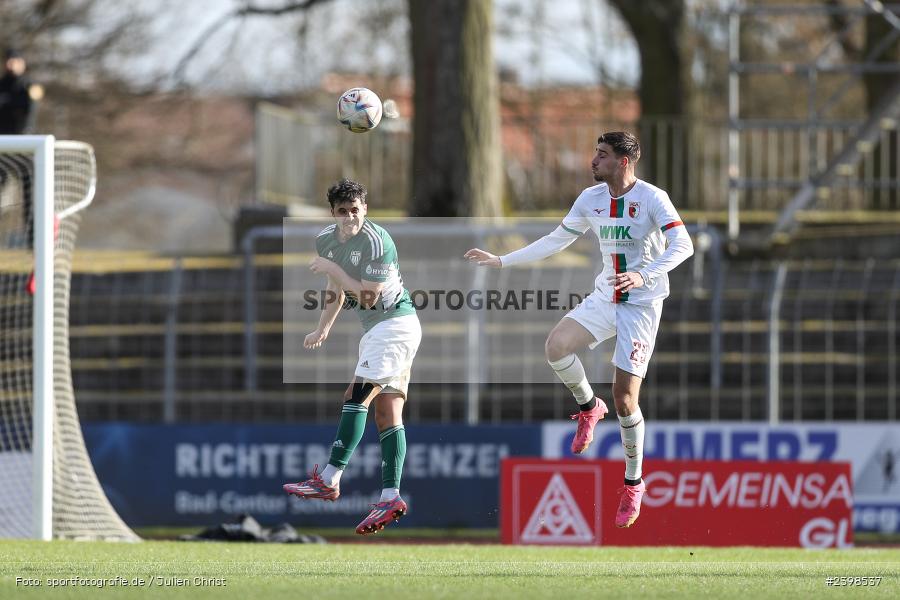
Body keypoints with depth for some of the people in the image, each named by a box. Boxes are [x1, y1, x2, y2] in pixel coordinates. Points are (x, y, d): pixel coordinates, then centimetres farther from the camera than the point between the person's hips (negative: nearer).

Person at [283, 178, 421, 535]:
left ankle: (328, 480, -20)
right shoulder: (325, 240, 8)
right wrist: (323, 329, 19)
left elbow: (368, 298, -20)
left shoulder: (376, 242, -19)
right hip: (375, 328, 9)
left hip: (395, 324, -9)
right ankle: (391, 497, -4)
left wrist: (333, 269, -17)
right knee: (387, 409, 2)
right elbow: (336, 288, 23)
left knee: (357, 396, -16)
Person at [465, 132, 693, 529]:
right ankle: (588, 407, 7)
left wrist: (643, 276, -37)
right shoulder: (591, 199, 5)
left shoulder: (651, 198, -14)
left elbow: (682, 245, -23)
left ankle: (633, 483, 9)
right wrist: (501, 261, 12)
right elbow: (555, 241, 15)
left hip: (642, 304, -5)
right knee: (556, 346, -23)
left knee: (624, 398, -10)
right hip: (604, 298, 5)